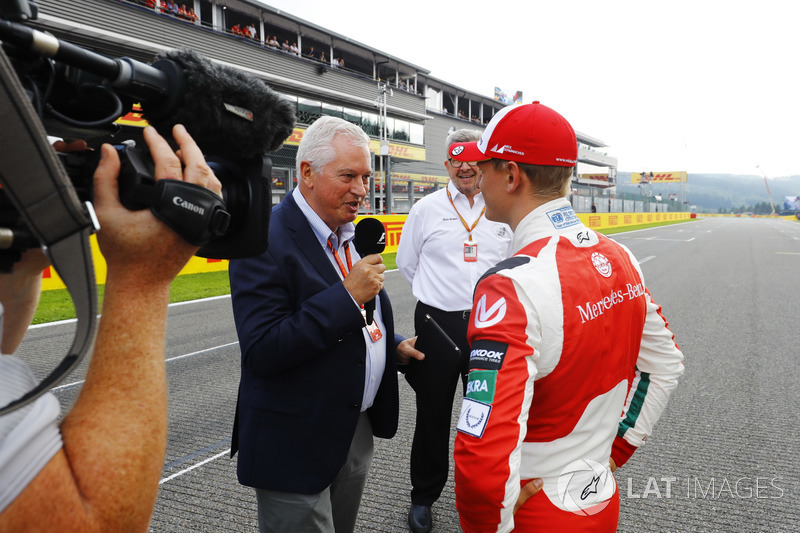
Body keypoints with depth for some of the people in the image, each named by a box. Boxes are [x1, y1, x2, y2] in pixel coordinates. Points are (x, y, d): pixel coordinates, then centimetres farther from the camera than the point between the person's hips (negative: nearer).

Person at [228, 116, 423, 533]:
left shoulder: (348, 233, 7)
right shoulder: (265, 240, -20)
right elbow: (262, 351, -28)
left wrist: (393, 345, 3)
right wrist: (347, 295, -29)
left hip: (359, 430, 8)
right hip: (297, 446, -8)